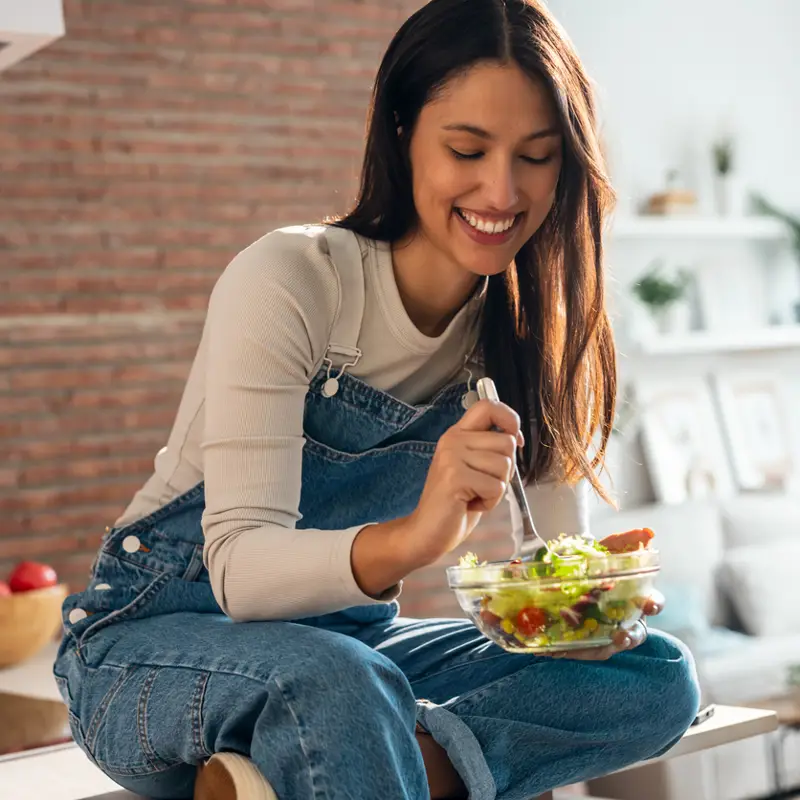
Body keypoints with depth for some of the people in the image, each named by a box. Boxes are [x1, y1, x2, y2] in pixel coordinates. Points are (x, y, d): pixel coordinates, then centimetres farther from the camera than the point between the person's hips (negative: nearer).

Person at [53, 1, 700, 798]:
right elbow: (239, 566, -26)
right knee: (340, 682, -41)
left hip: (345, 639, 7)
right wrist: (410, 537, -46)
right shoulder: (287, 281, -20)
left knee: (657, 677, -15)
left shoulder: (531, 332, -2)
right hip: (155, 643, -7)